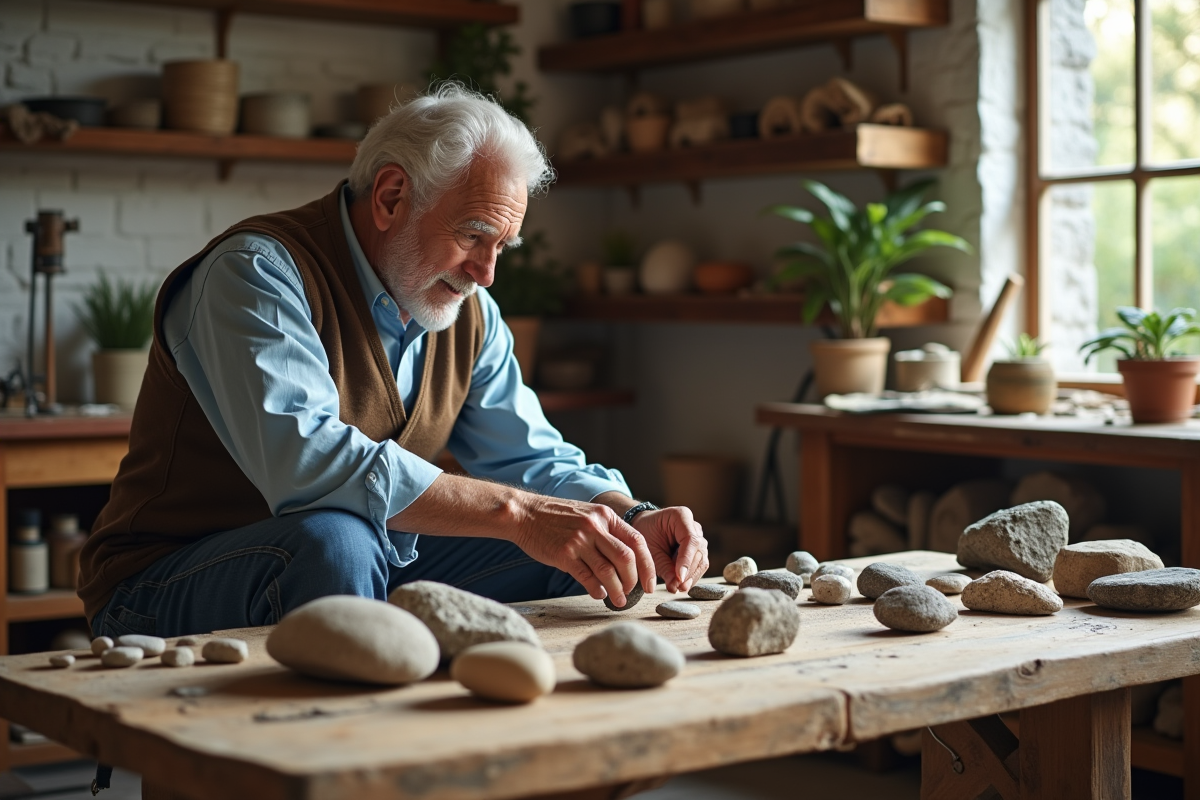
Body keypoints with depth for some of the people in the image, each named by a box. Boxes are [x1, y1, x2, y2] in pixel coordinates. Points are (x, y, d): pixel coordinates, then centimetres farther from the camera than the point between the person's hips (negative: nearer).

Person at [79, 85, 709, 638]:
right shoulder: (259, 272, -20)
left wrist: (633, 522, -15)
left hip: (372, 565, 7)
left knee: (579, 557, -5)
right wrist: (515, 511, -38)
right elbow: (303, 460, -35)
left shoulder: (469, 314, 5)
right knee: (334, 543, -38)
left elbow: (533, 458, 7)